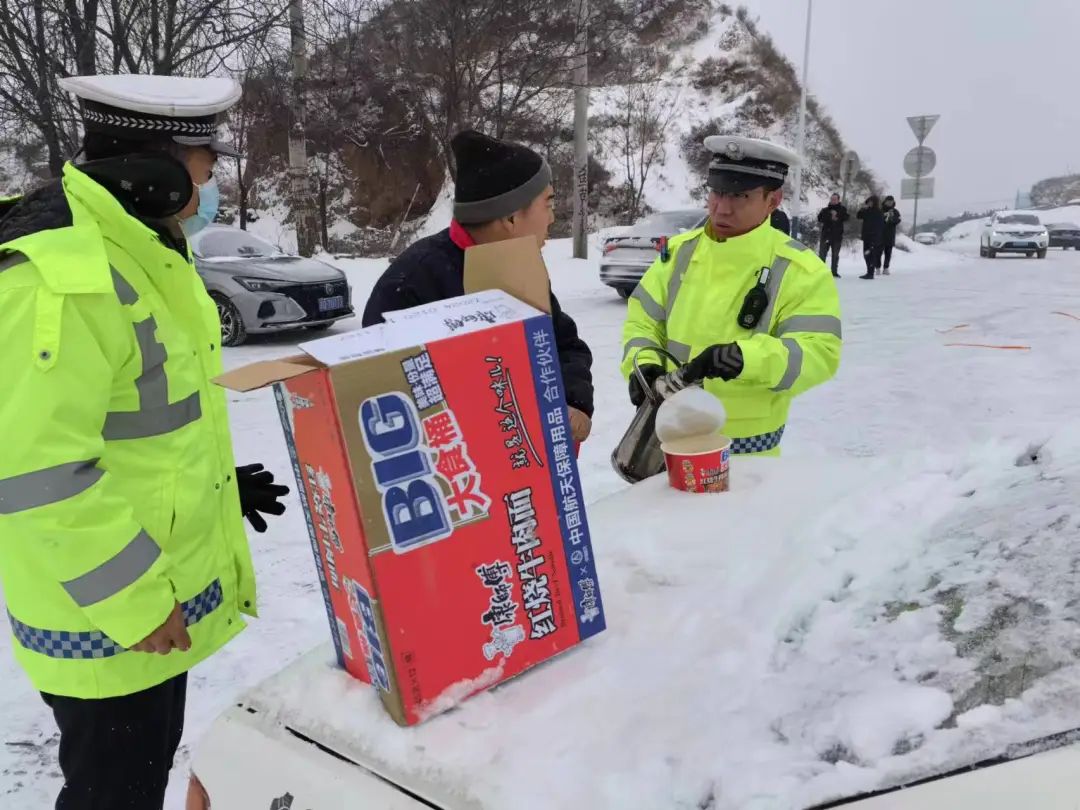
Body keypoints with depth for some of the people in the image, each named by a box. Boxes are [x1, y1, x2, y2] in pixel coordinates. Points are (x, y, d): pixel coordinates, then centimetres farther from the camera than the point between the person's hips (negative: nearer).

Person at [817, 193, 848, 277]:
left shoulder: (842, 209, 7)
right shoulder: (825, 210, 8)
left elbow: (846, 217, -11)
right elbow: (820, 218, -9)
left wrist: (837, 215, -25)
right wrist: (830, 217, -20)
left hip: (837, 235, 0)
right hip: (826, 234, 0)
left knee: (835, 254, 7)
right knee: (822, 252, -4)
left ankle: (834, 271, 14)